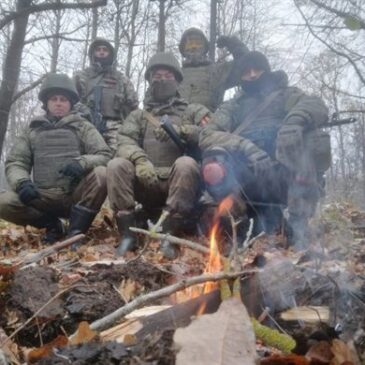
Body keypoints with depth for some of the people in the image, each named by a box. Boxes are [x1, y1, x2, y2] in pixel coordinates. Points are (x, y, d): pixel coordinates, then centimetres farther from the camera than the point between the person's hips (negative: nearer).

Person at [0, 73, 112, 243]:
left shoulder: (83, 127, 10)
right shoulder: (32, 130, 14)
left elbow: (105, 155, -2)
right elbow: (14, 163, 8)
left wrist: (82, 162, -24)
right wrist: (22, 182, -16)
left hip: (76, 196, -1)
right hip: (43, 198, 1)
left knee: (101, 174, -29)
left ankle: (76, 229, -16)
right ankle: (52, 224, 0)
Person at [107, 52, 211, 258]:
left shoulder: (193, 111, 16)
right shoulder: (138, 115, 20)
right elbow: (125, 143, 1)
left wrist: (180, 130, -17)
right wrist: (140, 159, -21)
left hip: (179, 182, -1)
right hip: (146, 184, 2)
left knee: (186, 163, -33)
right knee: (117, 165, -24)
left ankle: (169, 234, -28)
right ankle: (128, 233, -21)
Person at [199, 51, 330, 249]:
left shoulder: (286, 95, 24)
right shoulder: (232, 107, 25)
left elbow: (317, 106, 1)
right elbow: (207, 135, 3)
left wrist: (294, 122, -24)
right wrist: (246, 147, -16)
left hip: (285, 175, 0)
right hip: (250, 177, 0)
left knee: (306, 132, -27)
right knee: (213, 170, -29)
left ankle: (297, 223, -24)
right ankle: (266, 215, -10)